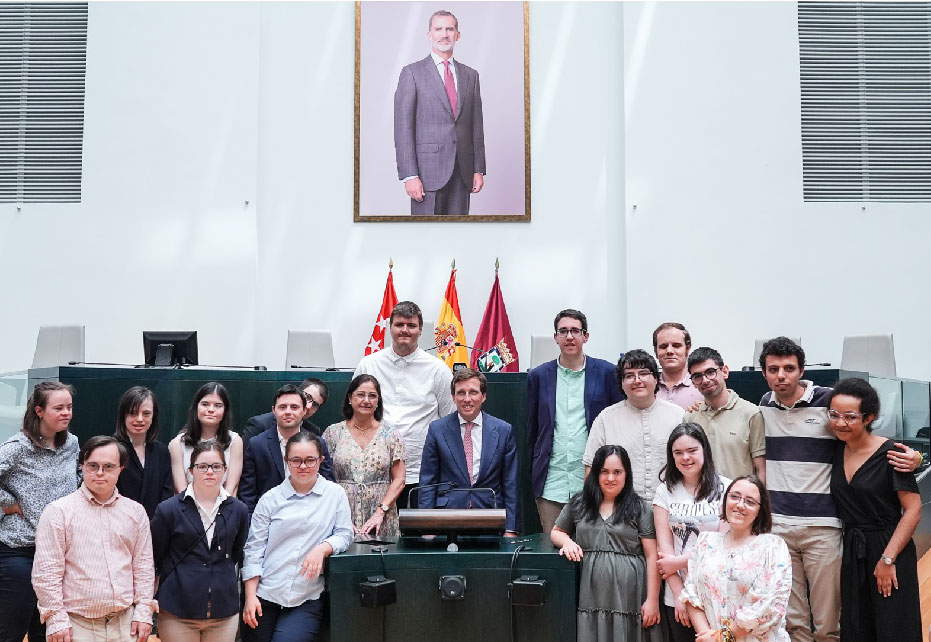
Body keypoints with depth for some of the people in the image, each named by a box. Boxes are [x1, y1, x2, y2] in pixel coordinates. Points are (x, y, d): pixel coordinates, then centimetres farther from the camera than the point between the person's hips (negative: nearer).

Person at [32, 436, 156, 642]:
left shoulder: (135, 512, 8)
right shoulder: (59, 511, -3)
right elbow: (46, 572, -5)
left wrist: (143, 613, 5)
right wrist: (56, 620, -8)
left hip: (124, 623, 3)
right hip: (77, 625, -3)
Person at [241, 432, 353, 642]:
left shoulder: (335, 494, 3)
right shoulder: (270, 499, 3)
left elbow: (344, 534, 5)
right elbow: (253, 549, 4)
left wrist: (322, 548, -16)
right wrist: (250, 597, -3)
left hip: (307, 601, -1)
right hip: (264, 597, 1)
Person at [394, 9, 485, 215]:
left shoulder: (470, 75, 15)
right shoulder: (412, 73, 1)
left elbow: (476, 124, 15)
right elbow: (403, 127, -5)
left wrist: (479, 169, 7)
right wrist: (409, 175, -13)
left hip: (462, 171, 4)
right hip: (429, 169, -4)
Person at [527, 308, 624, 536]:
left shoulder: (606, 372, 3)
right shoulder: (539, 376, 8)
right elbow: (531, 429, 13)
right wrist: (533, 473, 12)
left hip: (593, 481, -1)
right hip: (551, 481, 1)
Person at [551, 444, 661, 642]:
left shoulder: (640, 508, 1)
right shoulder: (579, 504, 9)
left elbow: (652, 556, -1)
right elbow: (556, 532, 22)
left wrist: (652, 600, -6)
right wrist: (566, 541, -2)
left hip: (629, 597, -2)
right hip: (592, 595, 2)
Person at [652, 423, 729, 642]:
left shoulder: (725, 488, -3)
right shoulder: (665, 491, 6)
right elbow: (664, 544, 1)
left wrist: (678, 562, -7)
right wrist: (679, 595, -6)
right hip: (677, 596, 2)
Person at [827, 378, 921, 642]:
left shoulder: (890, 453, -14)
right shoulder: (836, 450, 2)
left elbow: (913, 510, -14)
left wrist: (887, 559, -16)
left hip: (889, 550, -5)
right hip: (851, 551, 5)